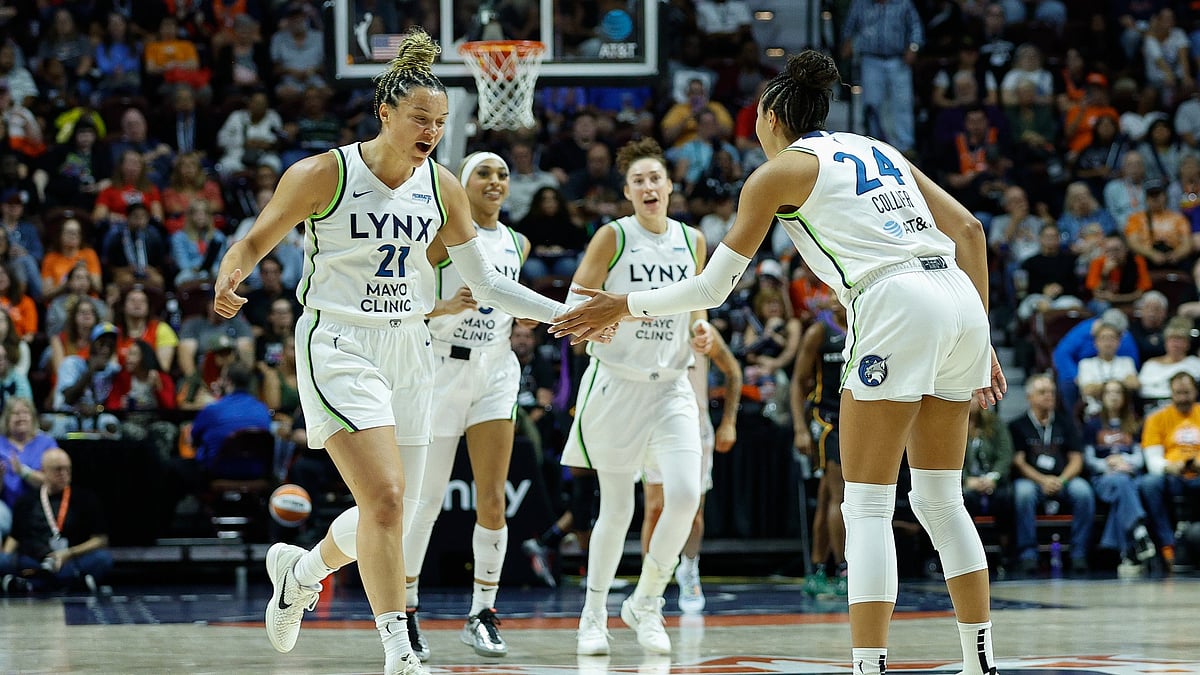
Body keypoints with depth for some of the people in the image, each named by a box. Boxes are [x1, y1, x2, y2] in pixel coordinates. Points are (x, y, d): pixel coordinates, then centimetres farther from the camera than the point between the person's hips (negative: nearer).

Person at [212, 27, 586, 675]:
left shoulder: (441, 187, 4)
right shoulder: (322, 174, -10)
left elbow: (483, 282, 12)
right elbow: (254, 242, 0)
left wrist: (566, 313, 4)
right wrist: (228, 281, -22)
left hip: (409, 353, 6)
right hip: (339, 348, -6)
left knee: (390, 513, 8)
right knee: (385, 498, -20)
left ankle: (299, 568, 39)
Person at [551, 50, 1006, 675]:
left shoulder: (781, 170, 9)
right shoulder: (877, 149, 26)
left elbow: (712, 287, 10)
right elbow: (969, 230, 18)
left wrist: (622, 306, 22)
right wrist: (981, 341, 21)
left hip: (896, 303, -7)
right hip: (960, 302, 7)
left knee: (867, 507, -3)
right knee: (940, 500, 16)